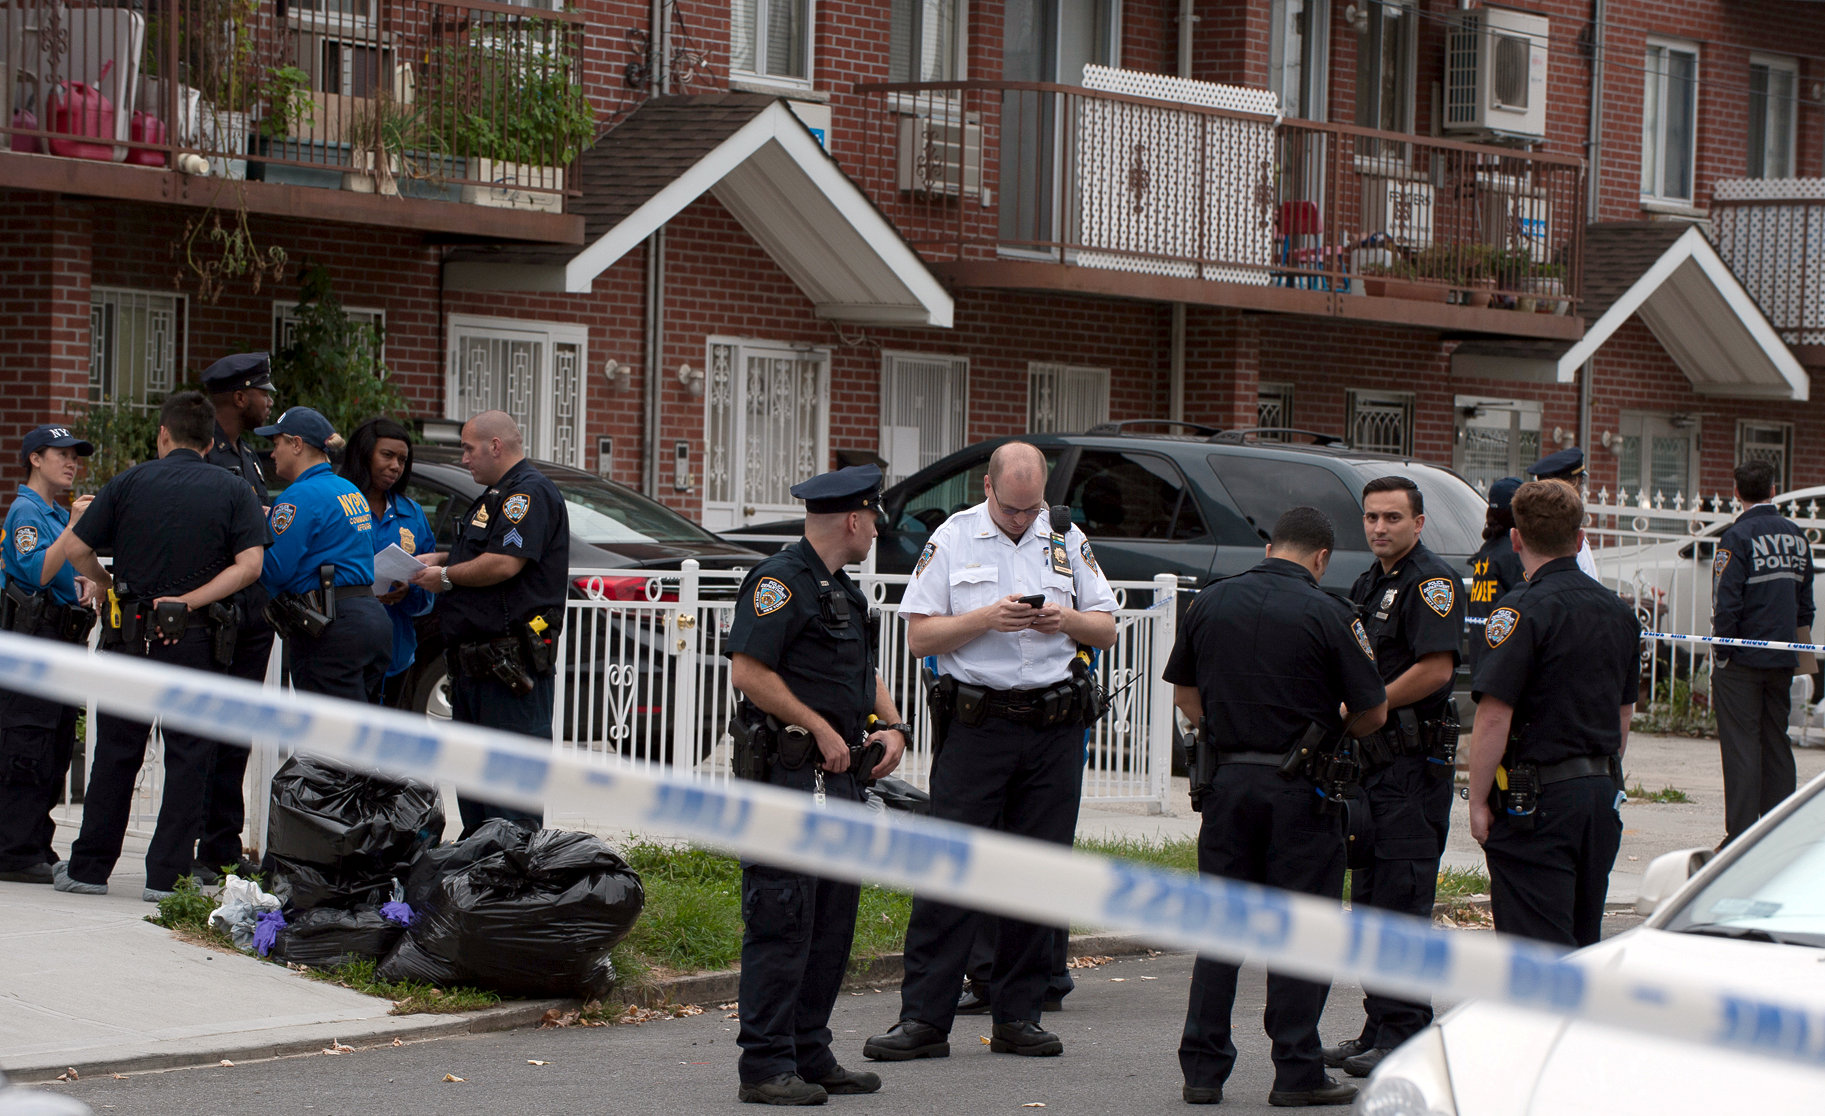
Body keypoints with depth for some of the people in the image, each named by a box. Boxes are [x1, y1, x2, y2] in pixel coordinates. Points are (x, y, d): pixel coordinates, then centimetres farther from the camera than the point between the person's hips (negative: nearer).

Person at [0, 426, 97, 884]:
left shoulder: (59, 512, 20)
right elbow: (38, 571, -22)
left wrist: (86, 583, 7)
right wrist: (74, 526, -22)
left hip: (63, 638, 10)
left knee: (55, 752, 11)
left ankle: (37, 849, 17)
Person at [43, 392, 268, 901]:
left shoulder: (130, 482, 3)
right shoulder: (234, 492, 2)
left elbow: (73, 547, -1)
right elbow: (249, 564, -11)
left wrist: (107, 584, 16)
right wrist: (191, 600, -8)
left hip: (130, 632, 1)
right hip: (197, 639, -1)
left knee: (115, 752, 10)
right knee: (187, 758, 4)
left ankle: (89, 867, 17)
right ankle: (168, 874, 2)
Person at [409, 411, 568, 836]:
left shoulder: (530, 492, -12)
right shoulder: (497, 495, 22)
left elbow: (505, 563, -23)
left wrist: (447, 576, -11)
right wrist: (439, 559, 14)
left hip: (512, 656, -11)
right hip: (477, 658, 11)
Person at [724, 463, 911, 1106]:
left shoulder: (842, 590, 21)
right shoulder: (781, 580, -10)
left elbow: (866, 673, 28)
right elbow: (749, 672, -19)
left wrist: (892, 728, 9)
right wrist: (822, 730, -15)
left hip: (841, 775, 10)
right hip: (790, 771, -10)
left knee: (833, 920, 12)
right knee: (781, 921, -8)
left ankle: (811, 1057, 20)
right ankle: (766, 1067, -6)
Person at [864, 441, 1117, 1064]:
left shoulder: (1068, 540, 10)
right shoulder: (953, 539, 3)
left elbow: (1107, 630, 13)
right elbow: (919, 637, -1)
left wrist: (1067, 619, -8)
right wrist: (985, 619, -15)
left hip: (1055, 728, 3)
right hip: (976, 724, -3)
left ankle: (1018, 1017, 12)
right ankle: (923, 1019, -3)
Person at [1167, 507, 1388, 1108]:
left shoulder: (1211, 602, 5)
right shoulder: (1327, 614, -9)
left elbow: (1184, 691, 14)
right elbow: (1372, 713, -5)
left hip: (1225, 780, 4)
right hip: (1301, 789, -4)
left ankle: (1202, 1069, 11)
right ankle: (1297, 1072, 4)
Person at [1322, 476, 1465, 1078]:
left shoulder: (1432, 581, -11)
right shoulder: (1368, 584, 18)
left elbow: (1436, 669, -20)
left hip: (1415, 758, -10)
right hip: (1373, 758, 10)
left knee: (1402, 900, -9)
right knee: (1369, 898, 12)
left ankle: (1403, 1035, -6)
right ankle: (1378, 1029, 18)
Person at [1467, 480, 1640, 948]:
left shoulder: (1523, 611, -14)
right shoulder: (1618, 611, 10)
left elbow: (1494, 717, -19)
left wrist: (1478, 801, -12)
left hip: (1537, 799, -7)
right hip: (1602, 794, 8)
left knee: (1536, 945, -7)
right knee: (1582, 940, 16)